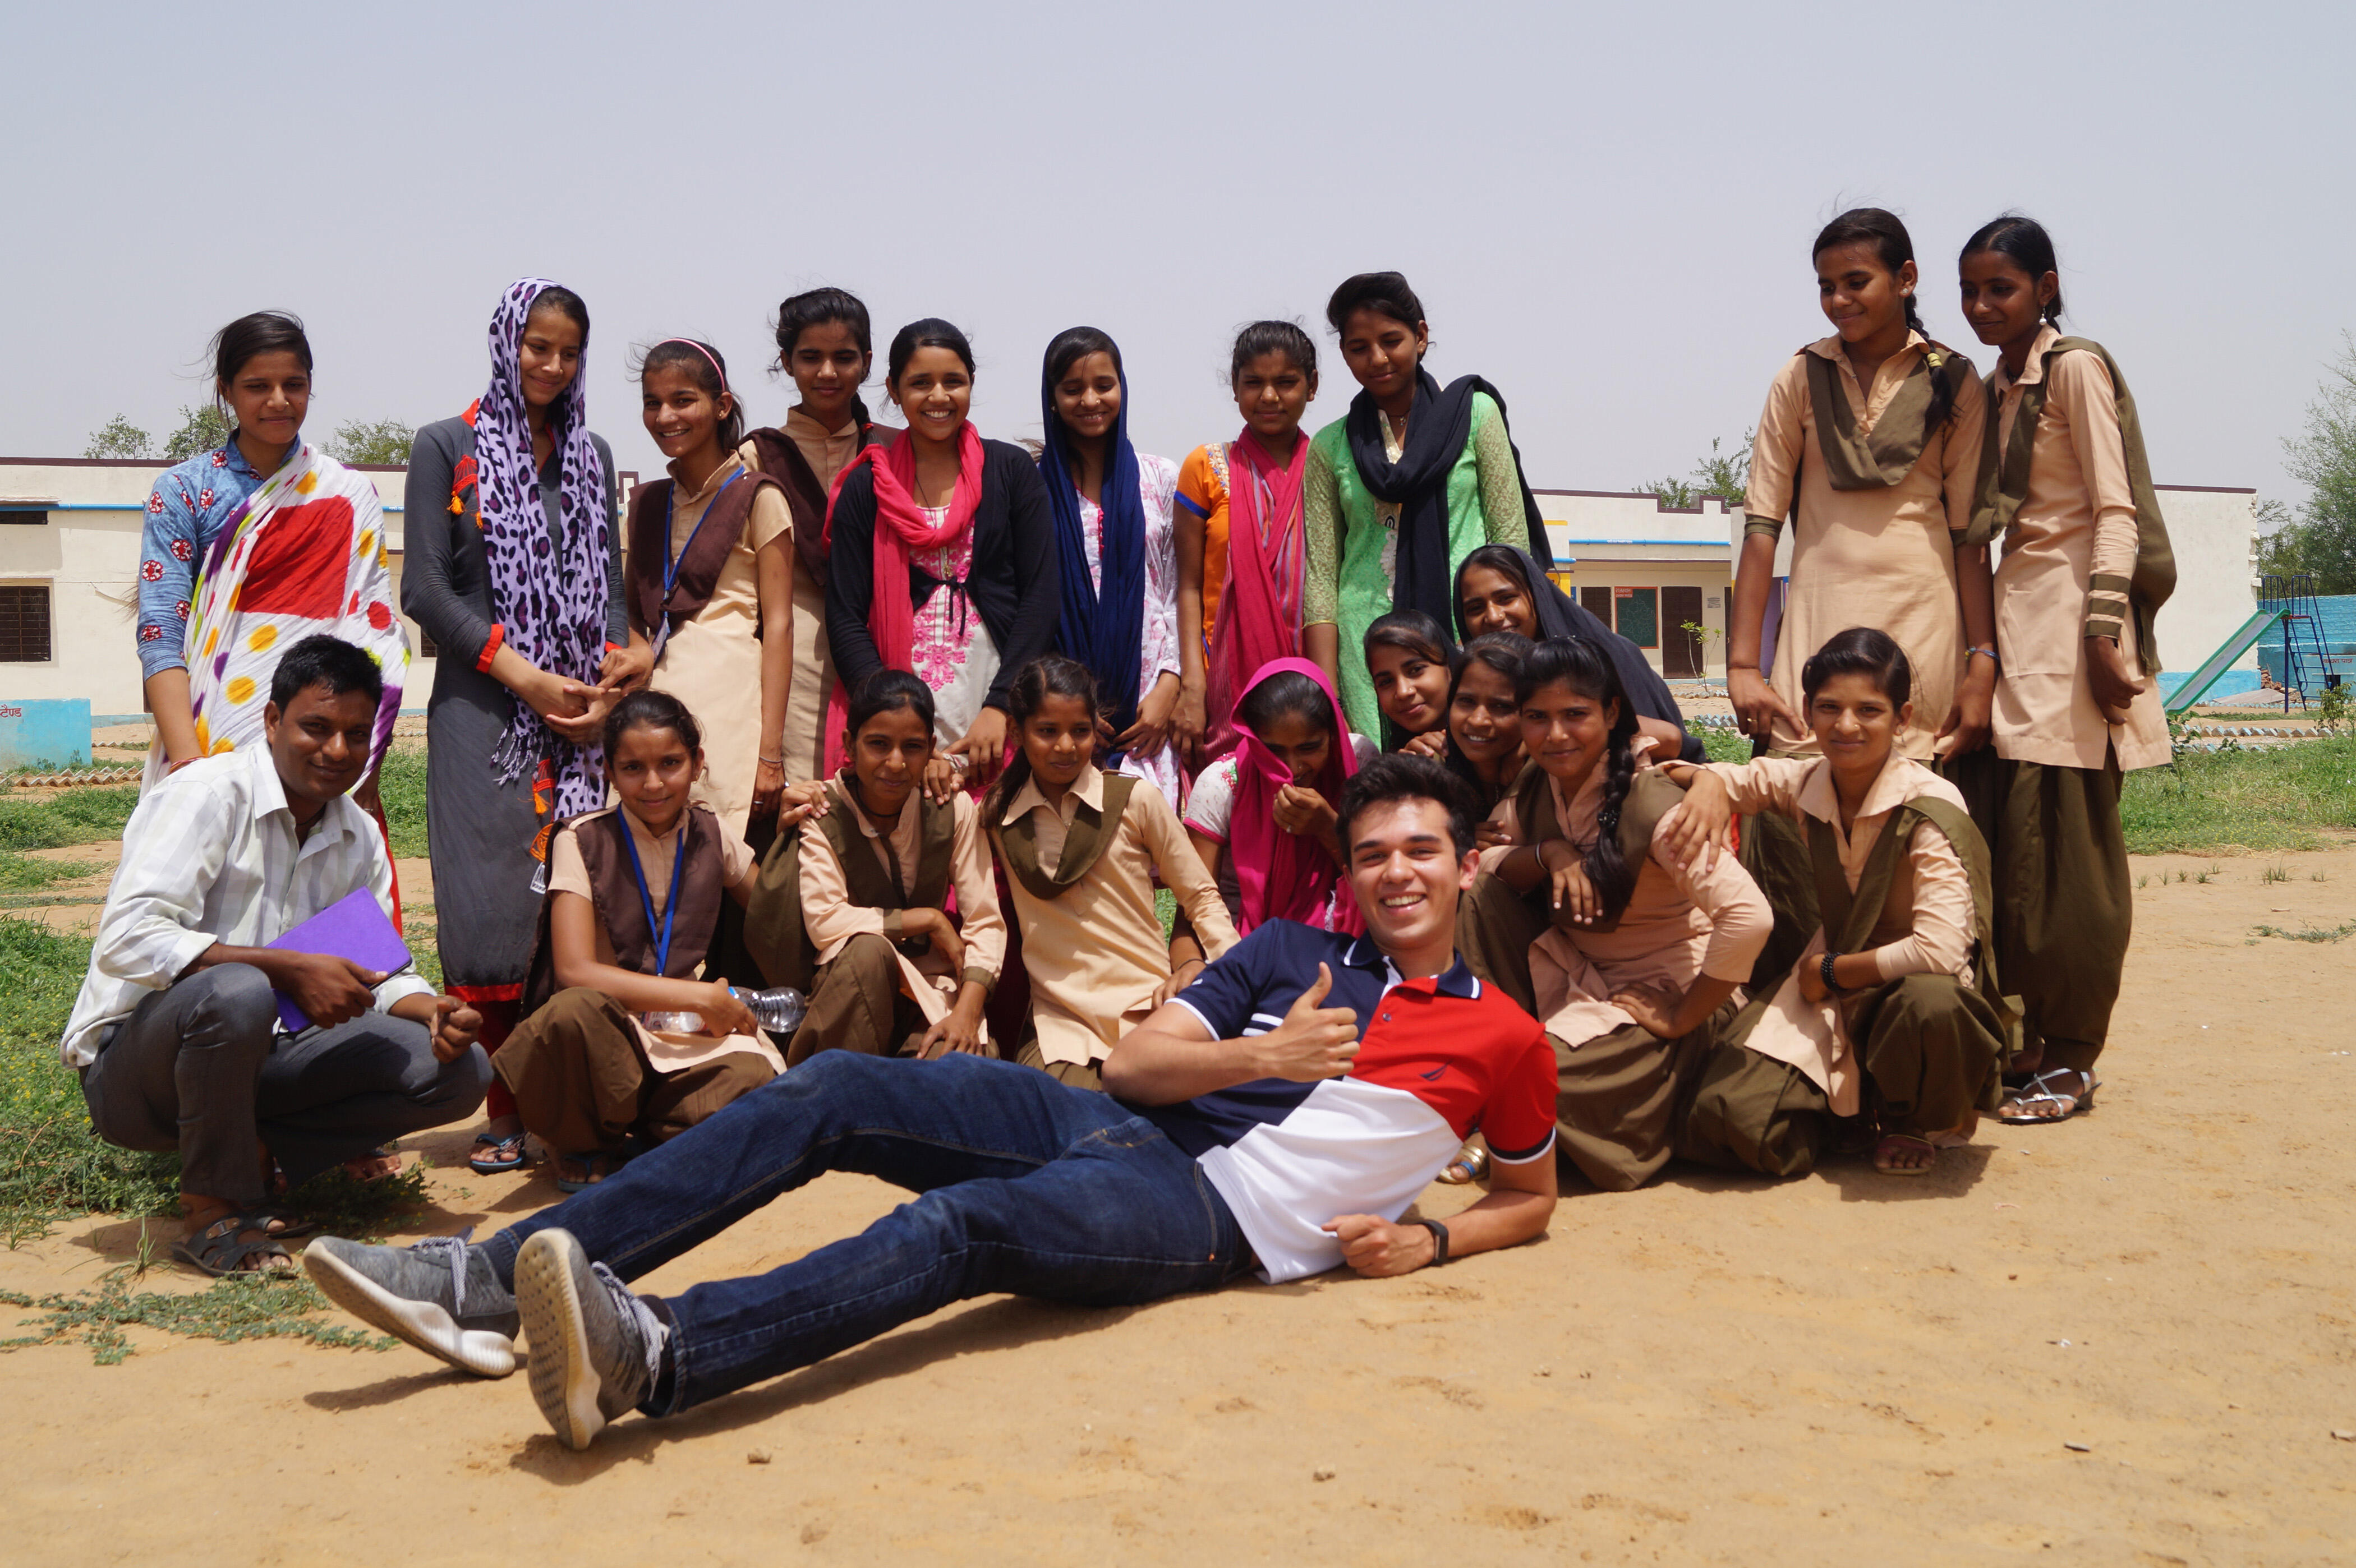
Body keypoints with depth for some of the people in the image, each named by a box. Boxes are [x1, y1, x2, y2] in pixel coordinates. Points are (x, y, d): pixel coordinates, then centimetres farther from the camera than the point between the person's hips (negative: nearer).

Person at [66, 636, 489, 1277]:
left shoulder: (360, 839, 7)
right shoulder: (208, 793, -15)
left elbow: (376, 972, 11)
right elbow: (126, 940, -27)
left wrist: (436, 1010, -13)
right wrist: (290, 970, -32)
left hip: (257, 1059, 6)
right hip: (131, 1063, -6)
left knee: (458, 1070, -11)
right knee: (234, 993, -40)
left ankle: (251, 1149, -5)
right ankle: (214, 1211, -19)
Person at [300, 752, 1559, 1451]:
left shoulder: (1502, 1038, 12)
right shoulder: (1290, 949, 21)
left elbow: (1532, 1194, 20)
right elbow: (1134, 1061, 13)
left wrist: (1428, 1239, 1)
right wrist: (1260, 1054, -5)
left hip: (1205, 1213, -5)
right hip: (1111, 1123, 5)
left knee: (963, 1224, -36)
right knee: (835, 1091, -17)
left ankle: (648, 1355, -57)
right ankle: (488, 1280, -23)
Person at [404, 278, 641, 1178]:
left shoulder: (593, 456, 18)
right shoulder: (446, 447, 6)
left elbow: (608, 581, 15)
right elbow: (426, 588, -1)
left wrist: (613, 674, -4)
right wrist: (523, 675, -10)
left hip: (581, 713, 3)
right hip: (483, 709, -3)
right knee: (490, 903, -7)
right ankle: (501, 1111, 0)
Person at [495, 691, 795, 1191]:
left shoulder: (713, 837, 8)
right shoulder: (583, 843, -5)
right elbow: (575, 973, -16)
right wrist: (702, 997, -16)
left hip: (687, 1041, 2)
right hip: (607, 1031, -2)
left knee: (752, 1080, -32)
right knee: (573, 1012, -38)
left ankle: (629, 1136, -3)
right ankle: (588, 1142, -6)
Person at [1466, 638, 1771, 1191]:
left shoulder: (1648, 803, -24)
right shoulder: (1534, 790, -2)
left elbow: (1749, 917, -32)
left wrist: (1679, 1021, -24)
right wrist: (1548, 853, -20)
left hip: (1662, 991, -6)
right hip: (1575, 974, 6)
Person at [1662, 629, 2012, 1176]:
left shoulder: (1929, 807, -18)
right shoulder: (1806, 783, -3)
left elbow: (1940, 949, -28)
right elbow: (1728, 777, 14)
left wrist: (1830, 972, -16)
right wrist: (1708, 785, -11)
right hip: (1831, 989, 4)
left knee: (1933, 1004, -42)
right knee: (1731, 1116, -20)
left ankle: (1912, 1122, -4)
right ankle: (1855, 1106, 16)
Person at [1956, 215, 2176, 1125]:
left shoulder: (2077, 369, -5)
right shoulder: (1994, 388, 17)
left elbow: (2116, 510, -12)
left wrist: (2103, 633, -20)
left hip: (2068, 618, -7)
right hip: (2013, 616, 7)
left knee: (2068, 845, -5)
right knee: (2012, 841, 4)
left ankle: (2071, 1057, 2)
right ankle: (2032, 1036, 12)